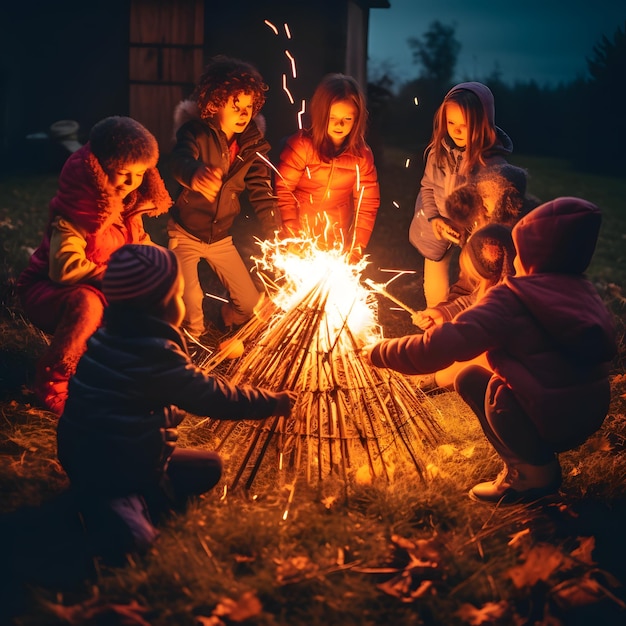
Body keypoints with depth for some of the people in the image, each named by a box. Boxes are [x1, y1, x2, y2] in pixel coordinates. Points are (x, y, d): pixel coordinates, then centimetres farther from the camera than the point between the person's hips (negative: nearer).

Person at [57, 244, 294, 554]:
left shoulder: (109, 336, 1)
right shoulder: (157, 354, -22)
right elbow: (217, 398, -16)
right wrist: (273, 402, -4)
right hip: (119, 465, -8)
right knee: (209, 465, 13)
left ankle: (100, 499, 6)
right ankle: (133, 505, -9)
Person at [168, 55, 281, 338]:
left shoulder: (254, 143, -5)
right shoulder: (196, 132, -18)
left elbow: (261, 191, -6)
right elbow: (179, 161, -40)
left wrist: (276, 237, -19)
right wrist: (194, 175, -66)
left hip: (221, 237, 4)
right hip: (185, 233, -4)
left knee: (251, 306, 5)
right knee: (190, 311, -13)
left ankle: (224, 330, 38)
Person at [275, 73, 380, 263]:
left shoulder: (362, 154, -5)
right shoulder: (301, 145, -15)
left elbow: (368, 203, -2)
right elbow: (282, 192, -13)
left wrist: (356, 250, -8)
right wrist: (293, 239, -17)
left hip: (339, 245, 3)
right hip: (302, 238, -2)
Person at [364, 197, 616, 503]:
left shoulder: (514, 298, -17)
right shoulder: (582, 291, 6)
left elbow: (443, 346, -24)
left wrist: (379, 352, -7)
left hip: (550, 419, -8)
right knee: (467, 380, 13)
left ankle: (531, 469, 3)